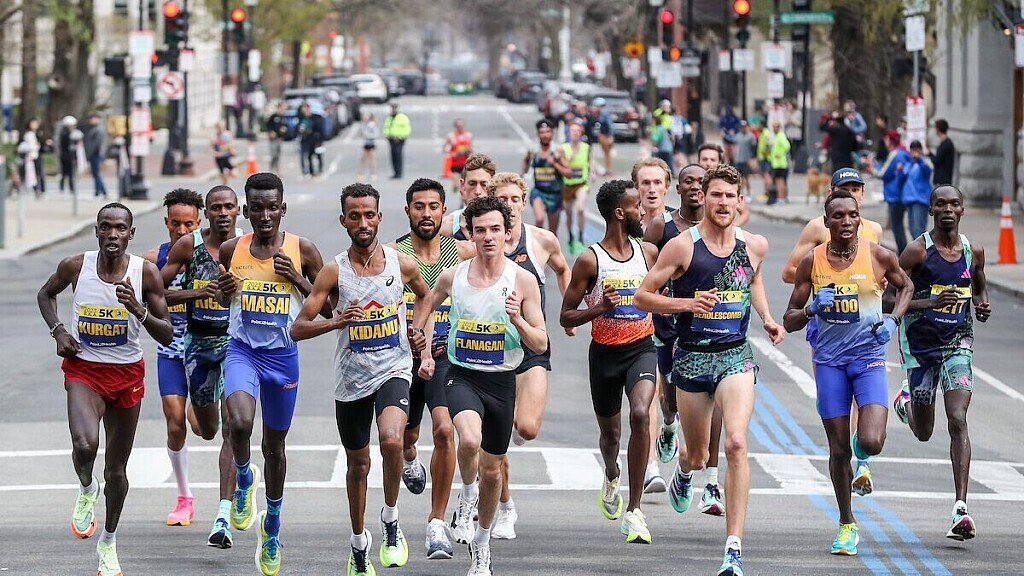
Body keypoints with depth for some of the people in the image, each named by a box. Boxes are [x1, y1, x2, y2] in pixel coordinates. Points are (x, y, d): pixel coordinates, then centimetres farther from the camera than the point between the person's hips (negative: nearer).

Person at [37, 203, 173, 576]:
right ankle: (86, 490, 8)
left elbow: (167, 336, -7)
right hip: (83, 369, -1)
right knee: (85, 445, -28)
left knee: (116, 468, 10)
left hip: (127, 374, 1)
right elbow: (46, 294, 14)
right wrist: (57, 331, -3)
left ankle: (109, 542, 32)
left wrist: (139, 310, -25)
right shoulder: (75, 266, -8)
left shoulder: (146, 273, -10)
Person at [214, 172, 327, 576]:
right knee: (240, 423, -27)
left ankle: (272, 525, 34)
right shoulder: (231, 250, -2)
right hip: (242, 349, 0)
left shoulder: (302, 251, -6)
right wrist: (224, 292, -8)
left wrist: (299, 281, -15)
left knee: (274, 445, 13)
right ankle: (244, 480, 6)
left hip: (283, 355, 0)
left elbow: (329, 308, 0)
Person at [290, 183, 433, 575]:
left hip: (393, 370, -1)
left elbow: (425, 296, 20)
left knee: (391, 440, -29)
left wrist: (424, 344, 11)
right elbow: (298, 329, -9)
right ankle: (358, 544, 32)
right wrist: (336, 322, -27)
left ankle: (391, 524, -9)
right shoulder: (334, 271, -8)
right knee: (358, 464, 13)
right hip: (350, 378, 1)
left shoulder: (402, 264, -4)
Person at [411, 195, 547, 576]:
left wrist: (517, 319, -23)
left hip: (501, 381, 1)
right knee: (470, 440, -32)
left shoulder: (523, 281, -7)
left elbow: (541, 345, -5)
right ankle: (467, 493, 0)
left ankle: (482, 541, 35)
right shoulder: (452, 277, -3)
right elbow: (426, 306, 20)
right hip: (462, 376, -1)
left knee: (492, 469, 13)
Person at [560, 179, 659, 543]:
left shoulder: (649, 253, 2)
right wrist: (598, 308, -23)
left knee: (640, 414, -25)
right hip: (605, 352, -1)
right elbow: (566, 317, -6)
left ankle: (634, 510, -19)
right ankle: (612, 476, 54)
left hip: (641, 348, 1)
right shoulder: (590, 260, -9)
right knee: (610, 432, 14)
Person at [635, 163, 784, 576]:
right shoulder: (683, 246, -9)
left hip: (736, 356, 1)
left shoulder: (754, 245, 2)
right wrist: (688, 303, -20)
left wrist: (767, 318, 11)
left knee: (736, 444, -20)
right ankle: (684, 470, 56)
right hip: (692, 358, -1)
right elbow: (642, 296, -5)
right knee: (698, 456, 13)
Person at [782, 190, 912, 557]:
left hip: (869, 357, -1)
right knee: (839, 450, 4)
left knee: (870, 443, -18)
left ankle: (862, 455, 21)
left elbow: (905, 286, 17)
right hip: (829, 359, 1)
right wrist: (811, 310, -20)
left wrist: (893, 321, -1)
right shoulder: (812, 262, -2)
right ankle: (847, 525, 21)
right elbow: (789, 322, 2)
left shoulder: (879, 257, -4)